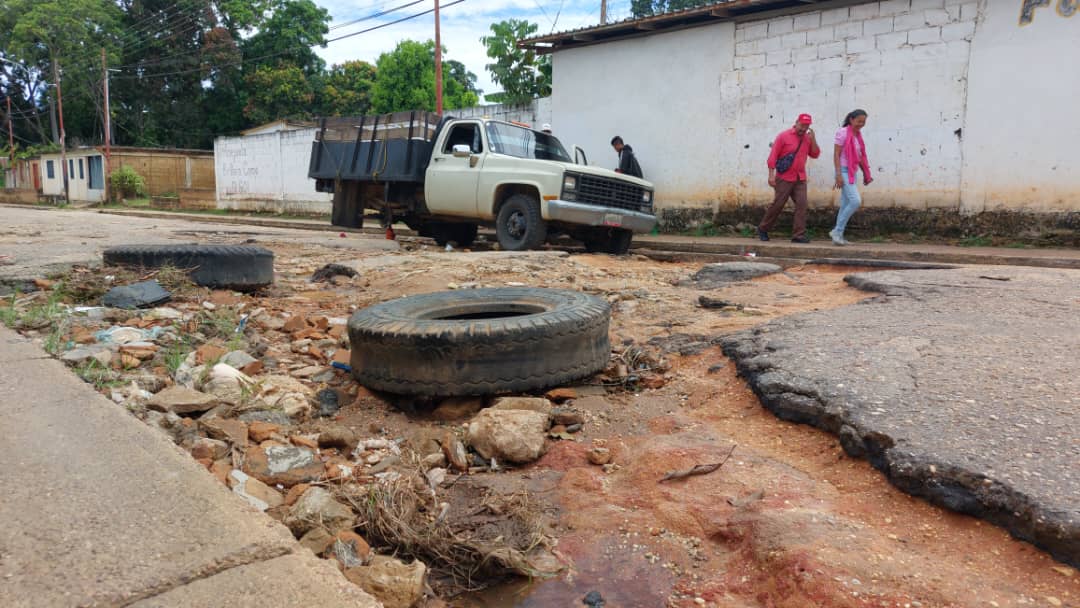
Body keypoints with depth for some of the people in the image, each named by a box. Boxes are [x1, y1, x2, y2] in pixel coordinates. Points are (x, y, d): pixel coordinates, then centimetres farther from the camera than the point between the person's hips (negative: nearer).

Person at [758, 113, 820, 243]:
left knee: (801, 204, -7)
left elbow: (815, 154, 8)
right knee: (778, 204, -1)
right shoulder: (784, 136, -4)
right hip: (784, 178, -4)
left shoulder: (808, 138, 10)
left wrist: (813, 139, -5)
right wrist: (771, 175, -14)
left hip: (800, 179, 4)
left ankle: (798, 235, -5)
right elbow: (773, 156, -7)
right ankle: (763, 229, 17)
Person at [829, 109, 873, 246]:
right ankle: (836, 231, -9)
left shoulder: (858, 134, 13)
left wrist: (866, 174, 14)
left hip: (853, 172, 8)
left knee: (845, 205, 7)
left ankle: (838, 235, 12)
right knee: (856, 201, -18)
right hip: (844, 171, -8)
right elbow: (836, 155, -13)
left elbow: (860, 156, 18)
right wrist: (838, 175, -20)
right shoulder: (843, 133, -9)